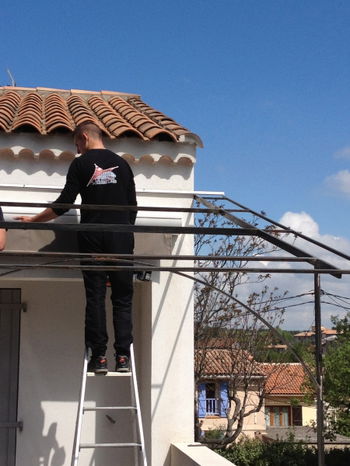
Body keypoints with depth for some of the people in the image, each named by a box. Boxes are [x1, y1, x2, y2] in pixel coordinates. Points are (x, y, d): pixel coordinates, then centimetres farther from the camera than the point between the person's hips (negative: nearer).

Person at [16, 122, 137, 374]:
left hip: (92, 237, -2)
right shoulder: (122, 164, 12)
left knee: (95, 296, 2)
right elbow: (133, 206, 10)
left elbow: (64, 203, -2)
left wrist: (33, 220, 8)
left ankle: (99, 356, 0)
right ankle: (123, 356, -1)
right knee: (122, 297, 4)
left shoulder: (80, 164, 2)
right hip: (121, 238, 2)